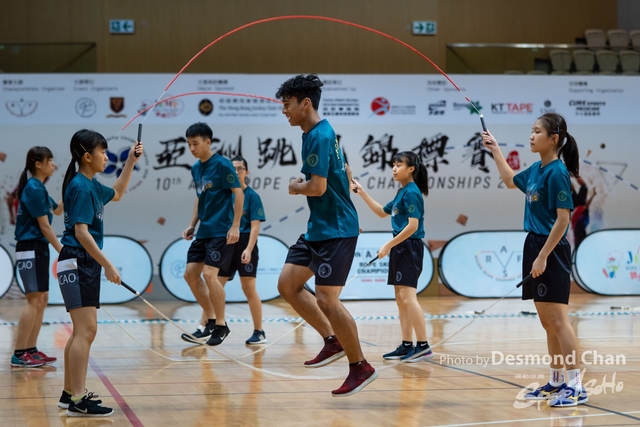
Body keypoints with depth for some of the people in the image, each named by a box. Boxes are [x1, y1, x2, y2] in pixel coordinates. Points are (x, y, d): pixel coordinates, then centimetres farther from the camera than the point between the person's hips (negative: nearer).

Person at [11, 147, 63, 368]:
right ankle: (19, 354, -11)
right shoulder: (34, 189, -15)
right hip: (31, 249, -10)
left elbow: (58, 210, 30)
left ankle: (31, 350, 16)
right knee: (34, 300, -11)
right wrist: (62, 250, -13)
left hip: (38, 249, 10)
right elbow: (44, 226, -17)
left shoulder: (39, 188, 14)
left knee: (42, 300, 11)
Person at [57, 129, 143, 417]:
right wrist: (108, 265, -23)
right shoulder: (80, 187, -16)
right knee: (85, 331, -13)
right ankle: (78, 401, -15)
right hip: (77, 264, -10)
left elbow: (116, 194, 34)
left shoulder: (91, 185, 13)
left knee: (84, 331, 14)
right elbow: (81, 232, -22)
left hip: (87, 264, 10)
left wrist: (131, 162, 25)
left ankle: (69, 393, 20)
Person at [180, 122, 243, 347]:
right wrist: (192, 225, 14)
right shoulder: (196, 168, 11)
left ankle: (221, 326, -2)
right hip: (203, 231, 9)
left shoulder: (222, 164, -11)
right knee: (190, 274, 6)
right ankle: (211, 321, 16)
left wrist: (235, 226, -17)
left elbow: (238, 193, -12)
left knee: (209, 274, -16)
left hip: (221, 230, -9)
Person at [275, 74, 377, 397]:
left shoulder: (319, 137, -18)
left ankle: (361, 367, 4)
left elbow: (317, 187, -25)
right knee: (288, 285, 8)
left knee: (326, 299, -8)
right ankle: (333, 341, 16)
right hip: (318, 228, 10)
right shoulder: (322, 133, 12)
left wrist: (295, 187, -6)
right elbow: (345, 176, 23)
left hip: (335, 231, -10)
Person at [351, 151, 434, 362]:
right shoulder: (402, 193, 15)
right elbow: (382, 212, 27)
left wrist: (388, 245, -17)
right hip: (400, 248, 10)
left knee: (407, 296, -14)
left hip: (410, 248, -10)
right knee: (401, 298, 9)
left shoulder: (412, 192, -13)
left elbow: (413, 226, -20)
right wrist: (362, 193, 20)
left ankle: (423, 346, -14)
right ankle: (407, 345, 12)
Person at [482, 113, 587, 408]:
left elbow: (563, 219, -18)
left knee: (557, 319, -9)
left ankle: (576, 386, -8)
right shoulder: (536, 170, 11)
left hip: (551, 251, -9)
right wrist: (495, 150, 29)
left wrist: (543, 256, -21)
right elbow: (510, 181, 33)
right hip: (535, 247, 9)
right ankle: (556, 382, 19)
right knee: (547, 322, 12)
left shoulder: (557, 173, -15)